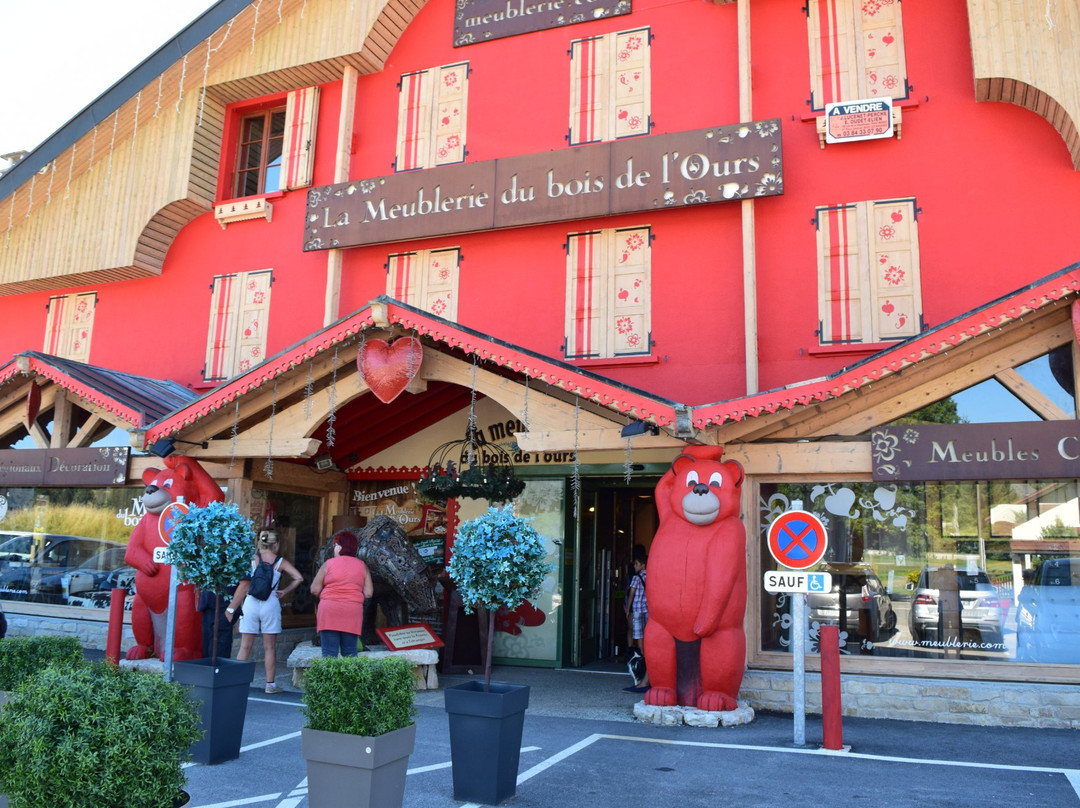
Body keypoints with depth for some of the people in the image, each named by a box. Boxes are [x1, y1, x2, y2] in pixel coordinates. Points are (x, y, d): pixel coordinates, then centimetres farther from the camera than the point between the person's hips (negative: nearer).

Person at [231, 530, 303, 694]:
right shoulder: (281, 562, 2)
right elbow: (299, 578, -5)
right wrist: (284, 592, 8)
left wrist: (232, 608, 3)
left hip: (251, 603, 1)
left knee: (245, 646, 8)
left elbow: (244, 584, -2)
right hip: (271, 604, -1)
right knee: (270, 648, 7)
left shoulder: (252, 559, 2)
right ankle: (270, 684, 11)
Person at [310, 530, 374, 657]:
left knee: (329, 653, 0)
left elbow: (315, 590, 1)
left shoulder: (328, 564, 1)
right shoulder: (362, 566, 7)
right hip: (353, 613, 2)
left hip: (329, 611, -2)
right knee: (350, 654, 8)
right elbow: (368, 593, 3)